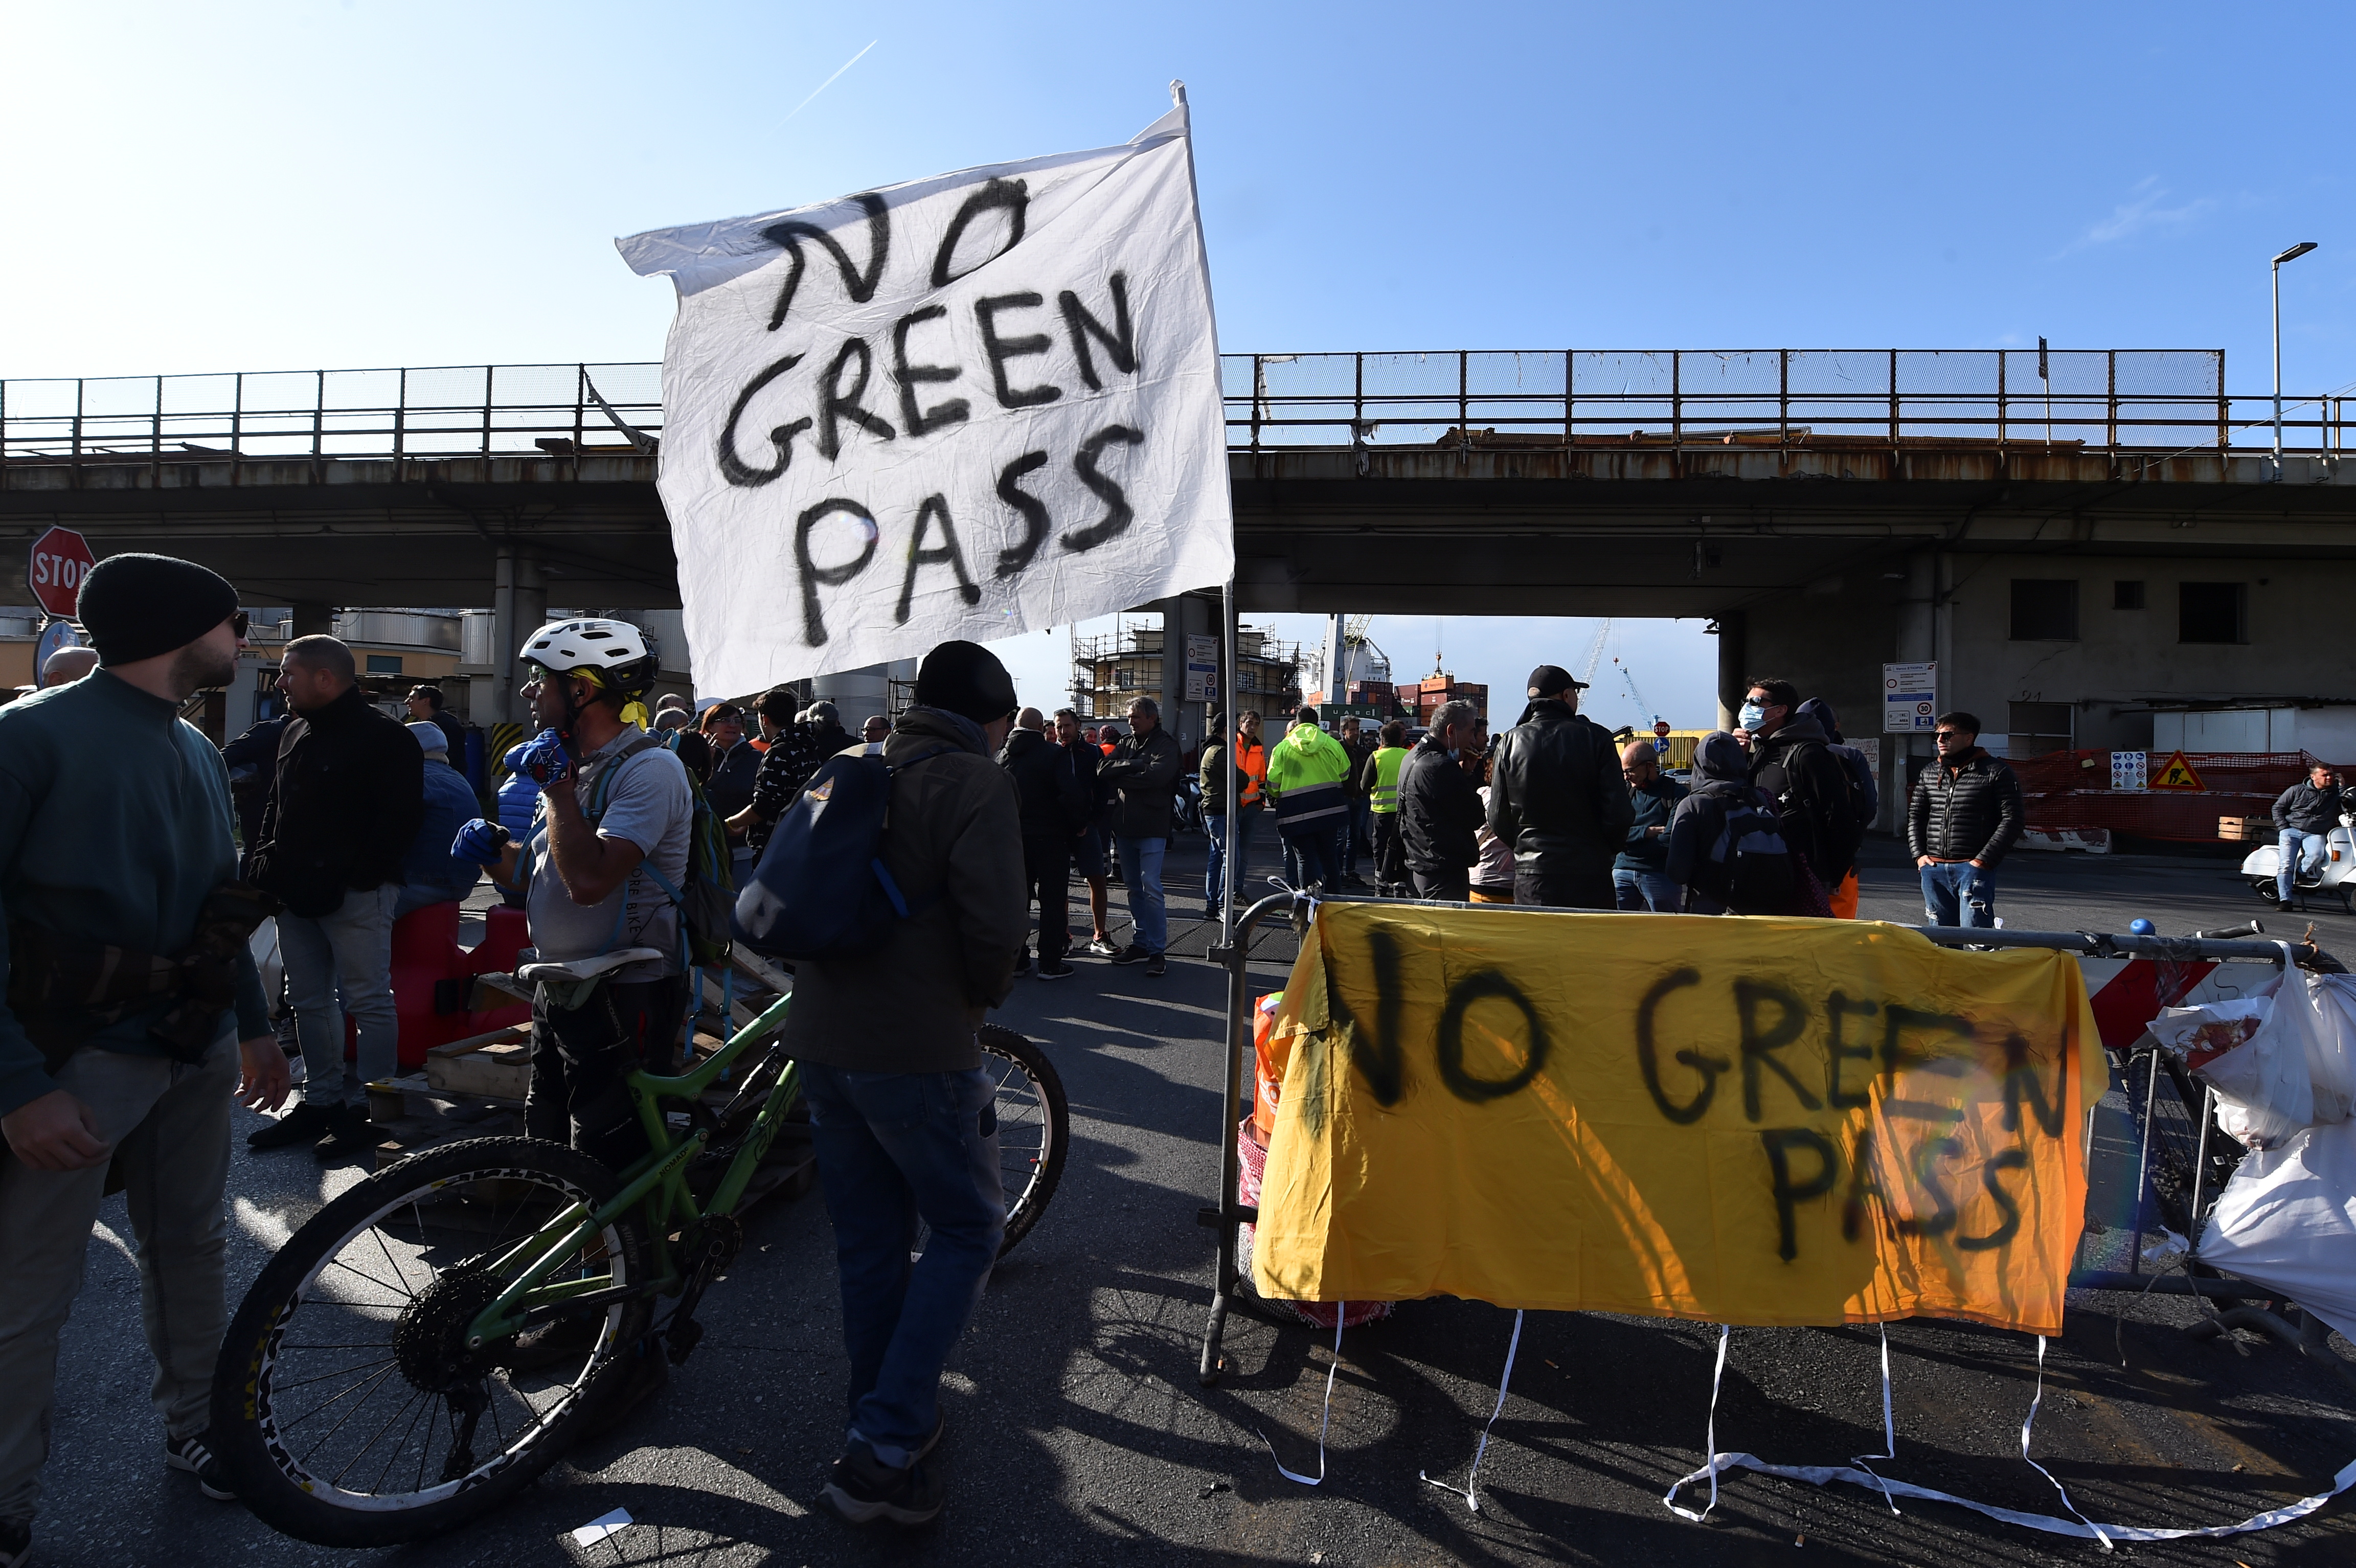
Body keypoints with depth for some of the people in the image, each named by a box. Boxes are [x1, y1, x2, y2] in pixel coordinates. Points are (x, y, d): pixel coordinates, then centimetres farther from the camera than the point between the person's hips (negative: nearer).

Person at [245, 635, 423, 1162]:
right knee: (308, 1001, 14)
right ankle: (321, 1101, 25)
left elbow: (398, 822, -16)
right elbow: (275, 809, 24)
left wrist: (349, 879, -18)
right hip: (296, 895, 9)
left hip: (356, 896, -9)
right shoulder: (296, 733, 17)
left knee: (368, 1000, -4)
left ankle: (373, 1108, 5)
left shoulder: (385, 738, -10)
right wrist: (265, 867, 11)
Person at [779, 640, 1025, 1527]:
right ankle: (882, 1449, 3)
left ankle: (889, 1420, 31)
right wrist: (988, 992, -1)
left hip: (821, 1042, 8)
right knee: (967, 1231, 7)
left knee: (868, 1242, 17)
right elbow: (996, 923, -21)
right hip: (917, 1048, -7)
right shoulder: (975, 783, -11)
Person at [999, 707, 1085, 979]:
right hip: (1050, 837, -5)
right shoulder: (1055, 754, -12)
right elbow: (1072, 793, -21)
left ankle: (1016, 960, 17)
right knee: (1052, 901, 2)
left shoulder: (1002, 756, 3)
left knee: (1017, 898, 13)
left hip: (1013, 837, 5)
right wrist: (1079, 822, -7)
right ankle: (1050, 963, 3)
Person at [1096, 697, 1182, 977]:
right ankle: (1140, 943, 20)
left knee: (1151, 887, -9)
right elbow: (1103, 773, -1)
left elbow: (1156, 775, -21)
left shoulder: (1166, 744, -3)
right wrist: (1133, 765, -16)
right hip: (1125, 825, 6)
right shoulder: (1125, 743, 14)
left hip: (1152, 826, -6)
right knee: (1134, 888, 12)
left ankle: (1157, 950, -5)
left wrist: (1119, 777, -10)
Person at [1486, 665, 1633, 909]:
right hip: (1589, 878, -2)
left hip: (1530, 878, 2)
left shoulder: (1510, 743, 1)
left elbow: (1498, 820, 3)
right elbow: (1618, 813, -8)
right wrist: (1606, 851, 11)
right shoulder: (1595, 737, -6)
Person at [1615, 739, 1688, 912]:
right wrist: (1646, 832, -12)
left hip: (1661, 875, -4)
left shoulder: (1676, 793, -3)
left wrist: (1631, 843, -6)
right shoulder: (1625, 792, 11)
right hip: (1623, 872, 4)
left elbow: (1670, 840, -14)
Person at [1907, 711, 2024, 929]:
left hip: (1974, 868, -5)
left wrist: (1984, 860, -12)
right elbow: (1915, 815, 20)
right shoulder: (1929, 774, 14)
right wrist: (1919, 854, 6)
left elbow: (2011, 820, -6)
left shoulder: (1995, 772, -1)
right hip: (1934, 869, 5)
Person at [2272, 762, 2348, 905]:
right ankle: (2285, 900, -16)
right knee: (2286, 865, -16)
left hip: (2316, 834, 1)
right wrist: (2284, 828, -1)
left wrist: (2342, 788, -15)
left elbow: (2350, 808, -5)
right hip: (2292, 831, -1)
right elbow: (2278, 807, 10)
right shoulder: (2297, 790, 6)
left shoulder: (2337, 793, 9)